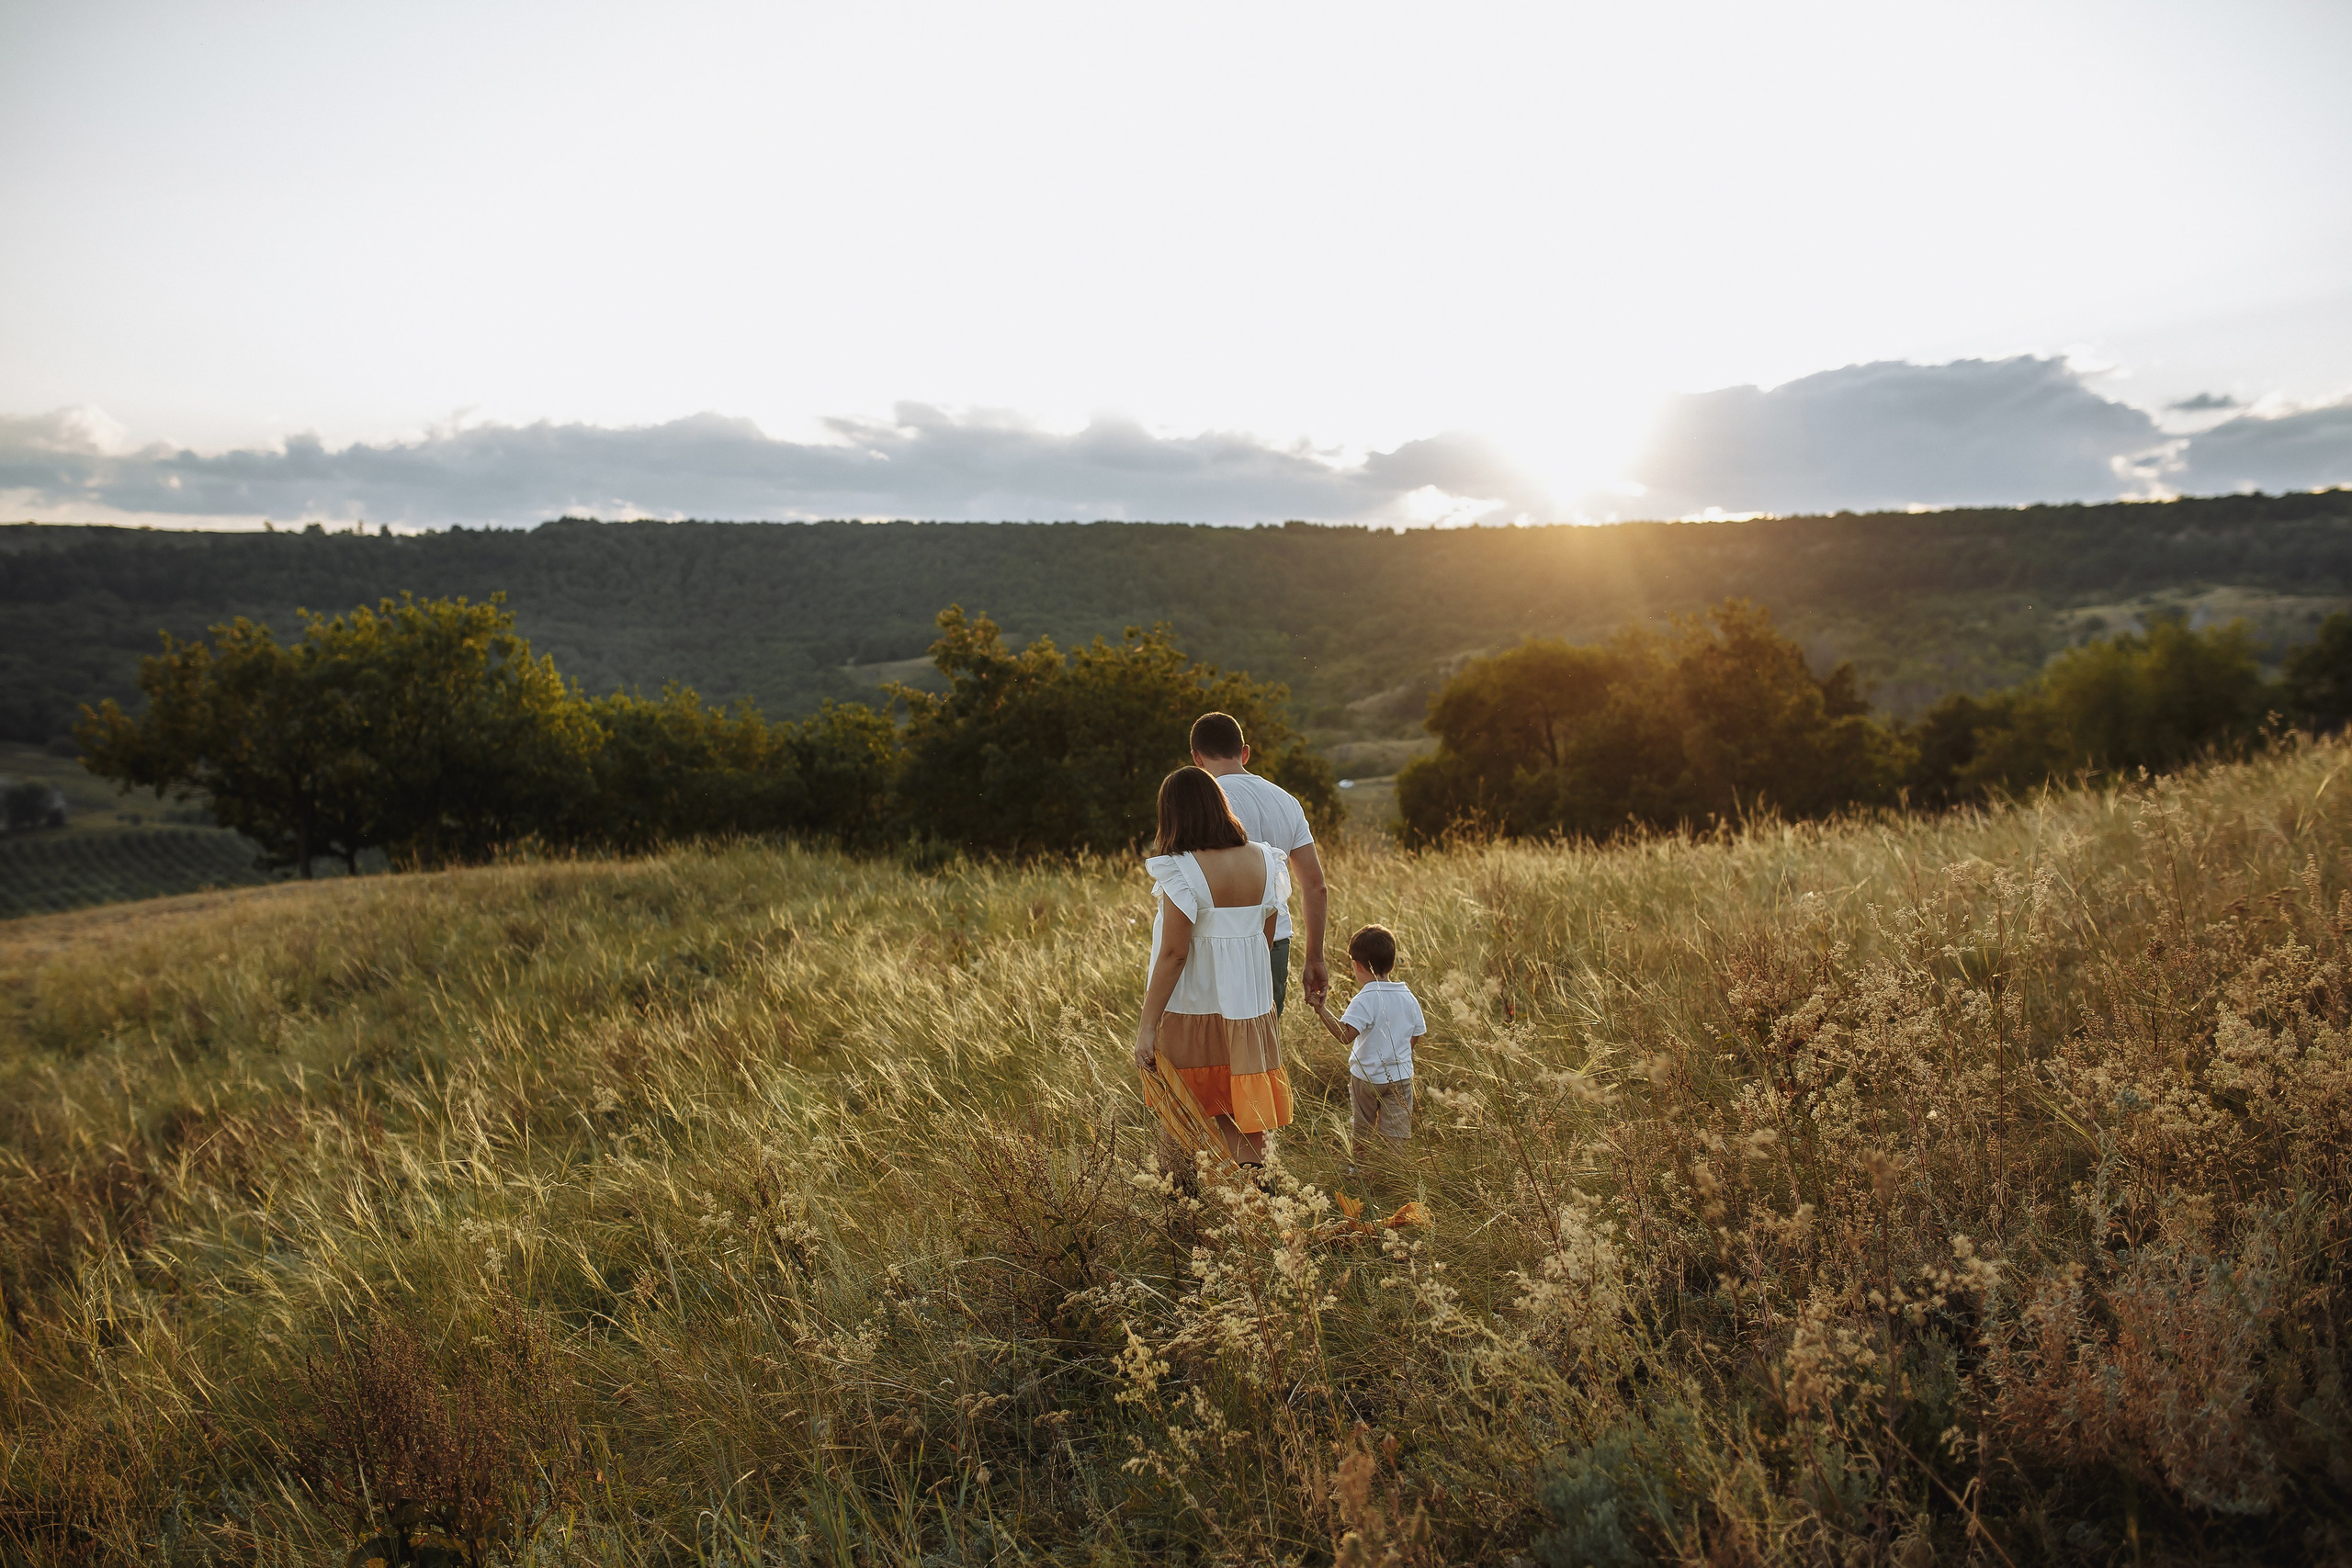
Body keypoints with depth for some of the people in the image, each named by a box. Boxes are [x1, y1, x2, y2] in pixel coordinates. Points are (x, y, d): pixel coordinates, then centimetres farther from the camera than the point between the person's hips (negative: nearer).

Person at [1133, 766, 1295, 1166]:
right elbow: (1266, 937, 9)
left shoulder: (1182, 871, -17)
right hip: (1248, 1007, 5)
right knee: (1244, 1122, 11)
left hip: (1191, 1009, -5)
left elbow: (1173, 954, -18)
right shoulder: (1263, 860, 1)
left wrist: (1147, 1027, -14)